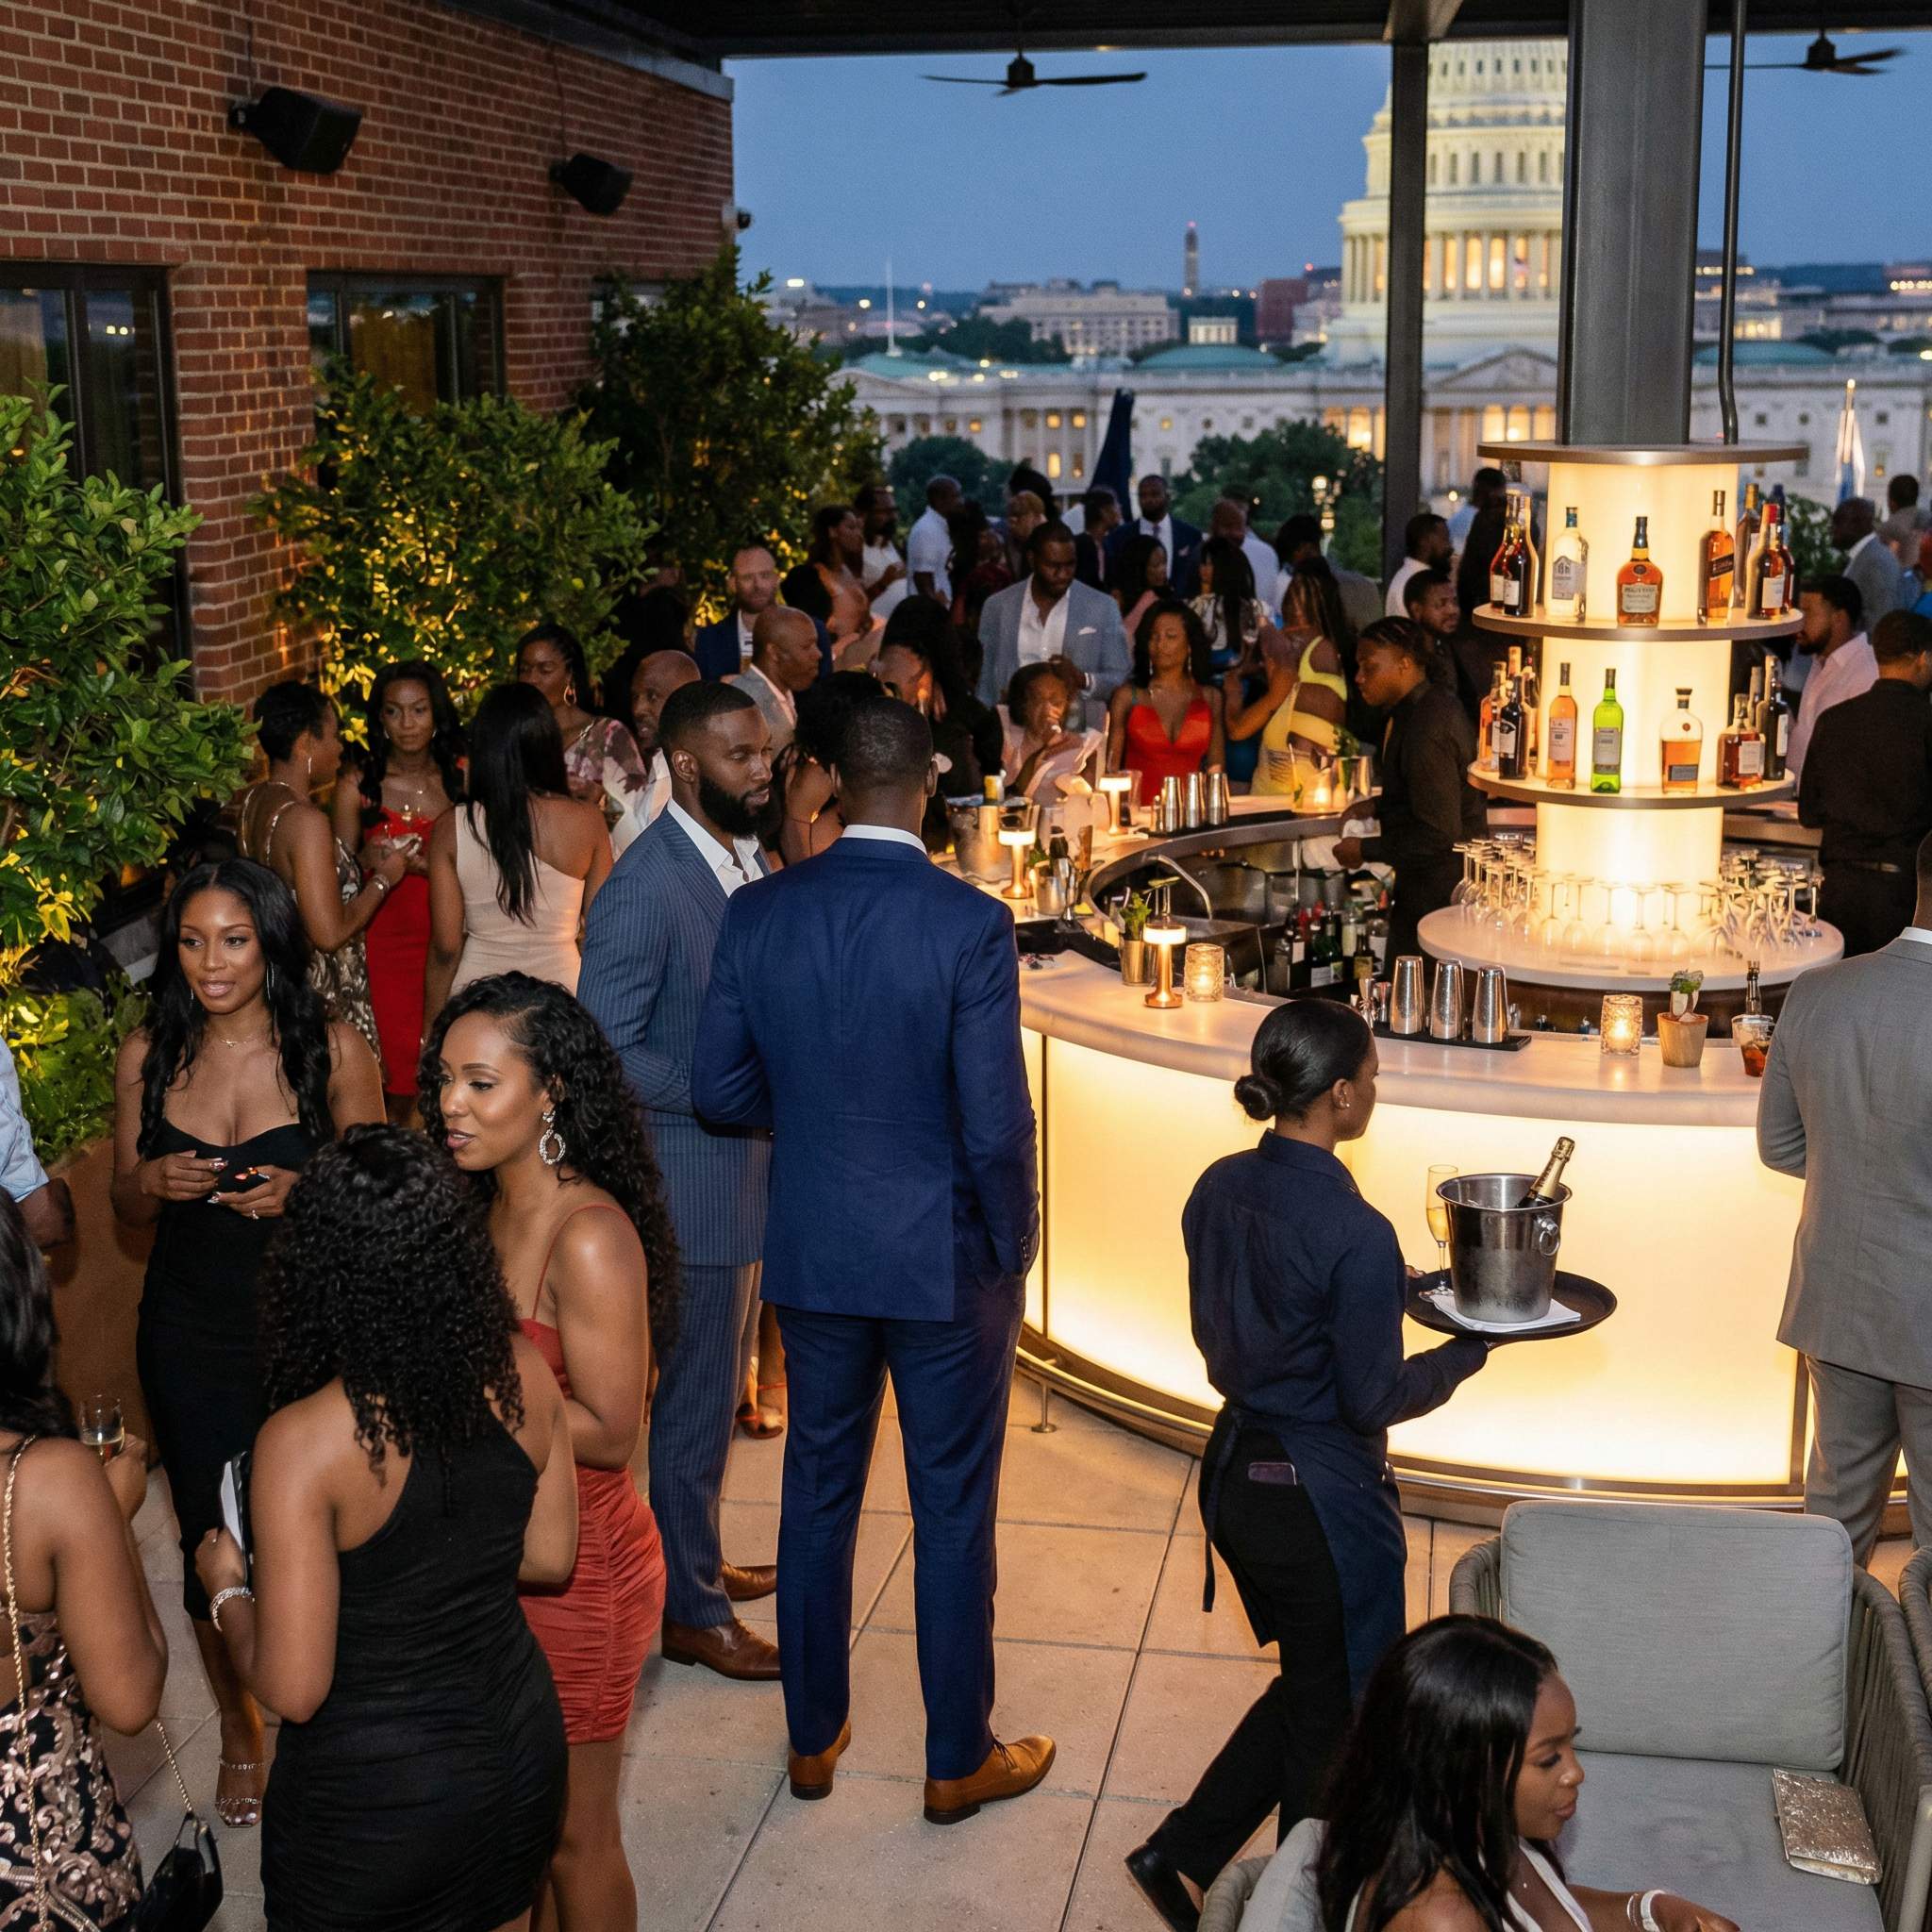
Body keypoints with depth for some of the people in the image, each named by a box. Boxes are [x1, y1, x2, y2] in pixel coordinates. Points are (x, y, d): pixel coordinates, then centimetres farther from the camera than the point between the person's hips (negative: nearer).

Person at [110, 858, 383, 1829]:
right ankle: (239, 1735, 34)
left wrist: (305, 1194, -21)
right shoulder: (147, 1055, 0)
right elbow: (125, 1205, 10)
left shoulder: (334, 1048, -8)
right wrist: (152, 1182, -13)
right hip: (188, 1337, 2)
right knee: (211, 1540, 10)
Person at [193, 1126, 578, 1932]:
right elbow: (548, 1557, 2)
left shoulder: (303, 1444, -28)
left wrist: (226, 1589, -4)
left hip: (375, 1795, -4)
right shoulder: (522, 1373, -12)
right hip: (520, 1744, 5)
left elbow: (292, 1690, -22)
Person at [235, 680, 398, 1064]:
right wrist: (383, 878, -10)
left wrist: (360, 859, 14)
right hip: (323, 998, -9)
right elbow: (330, 932, -24)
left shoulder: (249, 802, 5)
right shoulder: (306, 820, -23)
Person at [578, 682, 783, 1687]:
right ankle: (691, 1611, 20)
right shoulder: (643, 888, -22)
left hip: (747, 1162, 9)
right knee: (697, 1394, 4)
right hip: (692, 1178, -9)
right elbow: (607, 1052, -23)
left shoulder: (746, 856, 5)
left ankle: (694, 1558, 39)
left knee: (716, 1385, 21)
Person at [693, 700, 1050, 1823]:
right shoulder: (970, 923, -19)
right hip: (946, 1260, -3)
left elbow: (721, 1088, -1)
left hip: (813, 1254, 4)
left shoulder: (760, 912, -7)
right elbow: (997, 1122, -18)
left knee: (820, 1492, 18)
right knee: (955, 1511, 11)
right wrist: (1015, 1246, -2)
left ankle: (814, 1737, 33)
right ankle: (959, 1760, 25)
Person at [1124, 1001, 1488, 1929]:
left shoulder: (1218, 1189, -3)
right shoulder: (1355, 1233, -25)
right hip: (1324, 1502, -8)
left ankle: (1180, 1852, 26)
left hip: (1234, 1473, 8)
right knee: (1331, 1720, 14)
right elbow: (1374, 1401, -18)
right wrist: (1465, 1352, 0)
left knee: (1306, 1686, 26)